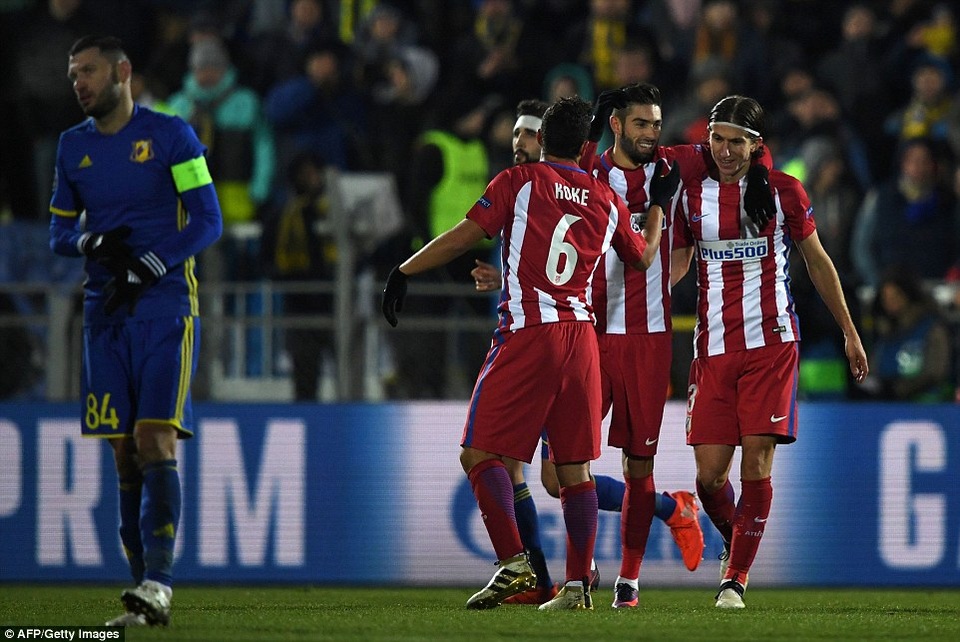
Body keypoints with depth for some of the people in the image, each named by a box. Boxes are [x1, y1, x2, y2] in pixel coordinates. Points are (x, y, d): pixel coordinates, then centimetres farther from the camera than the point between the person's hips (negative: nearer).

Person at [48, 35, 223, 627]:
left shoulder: (171, 135, -2)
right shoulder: (73, 146, 13)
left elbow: (208, 221, -6)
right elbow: (59, 230, 17)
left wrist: (147, 268, -15)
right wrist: (91, 243, -6)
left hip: (165, 305, -5)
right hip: (106, 311, 5)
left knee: (156, 440, -16)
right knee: (124, 451, 3)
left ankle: (159, 584, -22)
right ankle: (144, 587, 8)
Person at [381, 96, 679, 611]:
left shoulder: (518, 182, -1)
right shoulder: (606, 201, 12)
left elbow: (463, 237, -6)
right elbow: (643, 256, 29)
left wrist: (403, 272, 3)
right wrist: (659, 203, 44)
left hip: (527, 335, -5)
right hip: (580, 335, 5)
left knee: (479, 452, -1)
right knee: (574, 466, 8)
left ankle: (512, 562, -16)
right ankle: (578, 583, 5)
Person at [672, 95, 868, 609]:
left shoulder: (783, 191, 2)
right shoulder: (692, 194, 5)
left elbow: (818, 262, 12)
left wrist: (849, 333, 13)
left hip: (770, 344, -2)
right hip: (713, 349, 2)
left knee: (756, 462, -9)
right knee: (709, 474, -4)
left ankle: (735, 577, 0)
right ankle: (734, 539, 27)